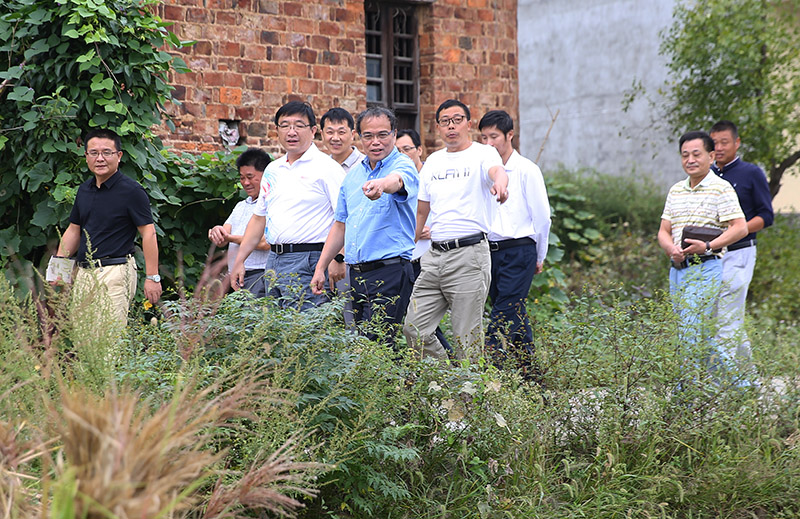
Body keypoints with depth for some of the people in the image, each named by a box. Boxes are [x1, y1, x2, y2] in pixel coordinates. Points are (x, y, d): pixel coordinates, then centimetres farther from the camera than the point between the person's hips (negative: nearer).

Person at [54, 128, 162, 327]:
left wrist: (152, 277, -14)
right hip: (83, 272, 8)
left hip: (115, 273, -7)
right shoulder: (84, 190, 14)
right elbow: (73, 231, 21)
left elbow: (148, 233, -10)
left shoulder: (131, 190, -8)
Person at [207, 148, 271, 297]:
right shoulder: (241, 206, 23)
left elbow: (265, 243, -16)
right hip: (236, 277, 7)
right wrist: (217, 232, -9)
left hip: (259, 277, -7)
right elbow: (221, 241, 16)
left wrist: (230, 237, -7)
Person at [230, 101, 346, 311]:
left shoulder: (326, 167, -5)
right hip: (273, 260, 7)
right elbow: (259, 217, 22)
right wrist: (239, 261, 18)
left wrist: (337, 259, -22)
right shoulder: (272, 170, 17)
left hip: (308, 263, -7)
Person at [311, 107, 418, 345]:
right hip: (356, 272, 7)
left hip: (389, 273, -7)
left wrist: (381, 184, -56)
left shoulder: (403, 166, -6)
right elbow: (341, 224, 22)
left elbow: (396, 180, -33)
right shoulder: (354, 173, 16)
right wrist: (320, 267, 17)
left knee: (376, 346, -15)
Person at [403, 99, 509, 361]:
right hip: (435, 255, 6)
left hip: (469, 253, -6)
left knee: (467, 339, -3)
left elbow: (496, 170, -28)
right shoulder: (433, 162, 16)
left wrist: (500, 183, -52)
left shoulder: (483, 154, -3)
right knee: (414, 329, 4)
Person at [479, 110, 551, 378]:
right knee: (515, 316, 10)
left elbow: (542, 216, 2)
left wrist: (539, 257, 6)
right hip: (491, 251, 6)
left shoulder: (526, 170, -3)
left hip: (518, 250, -6)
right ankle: (529, 370, 18)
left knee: (503, 315, -13)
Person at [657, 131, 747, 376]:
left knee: (692, 332, -13)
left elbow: (740, 228, -10)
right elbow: (664, 231, 13)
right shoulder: (675, 191, 16)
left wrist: (708, 246, -20)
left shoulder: (721, 188, -4)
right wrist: (671, 248, -10)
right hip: (677, 269, 7)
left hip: (705, 268, -7)